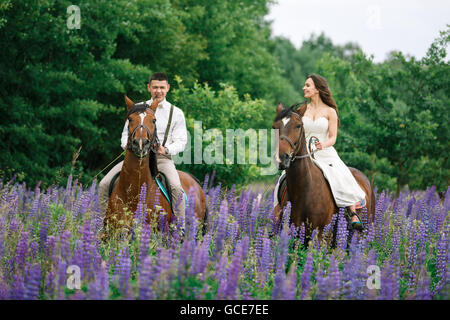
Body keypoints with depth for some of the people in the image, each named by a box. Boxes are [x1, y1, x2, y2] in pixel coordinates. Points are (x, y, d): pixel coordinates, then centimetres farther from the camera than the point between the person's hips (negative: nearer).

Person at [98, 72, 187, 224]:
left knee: (176, 188, -32)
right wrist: (126, 144, -4)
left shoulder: (176, 113, 9)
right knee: (104, 185, -13)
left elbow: (181, 141, 5)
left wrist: (166, 149, -16)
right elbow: (126, 132, 19)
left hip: (162, 157, -3)